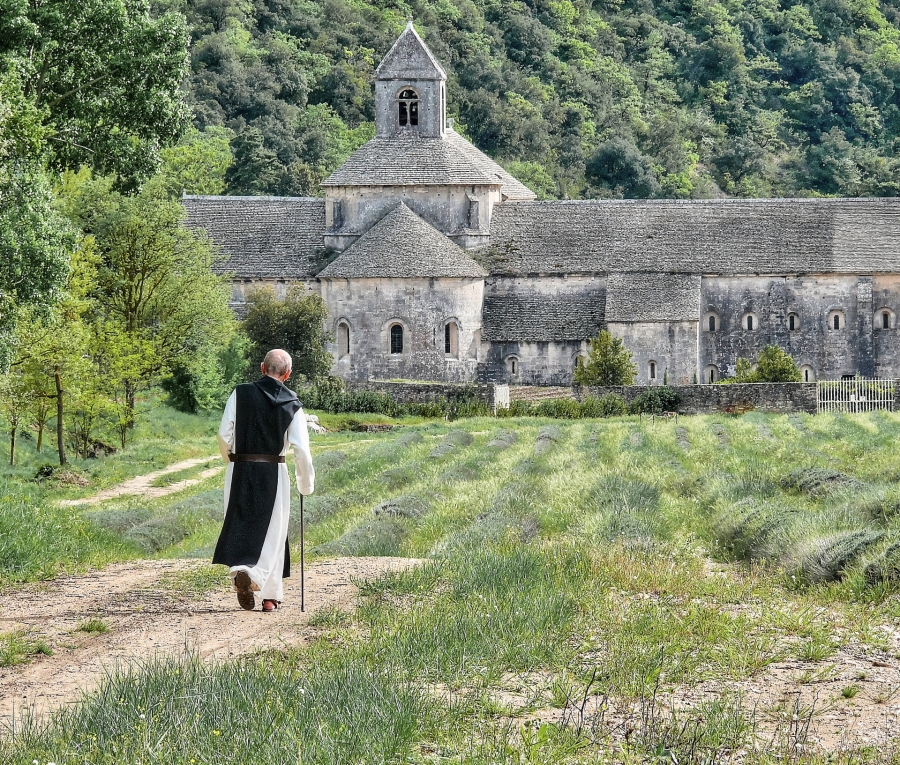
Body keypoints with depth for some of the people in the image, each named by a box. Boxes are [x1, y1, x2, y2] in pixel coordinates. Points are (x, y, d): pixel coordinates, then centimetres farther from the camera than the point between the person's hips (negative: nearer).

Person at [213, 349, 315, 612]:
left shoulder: (241, 393, -2)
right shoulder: (292, 404, -1)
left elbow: (224, 435, -4)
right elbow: (301, 449, -3)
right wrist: (306, 484, 9)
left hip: (240, 470, 0)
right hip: (274, 472, 0)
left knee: (240, 525, 10)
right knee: (272, 531, 8)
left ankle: (240, 569, -13)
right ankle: (269, 595, 5)